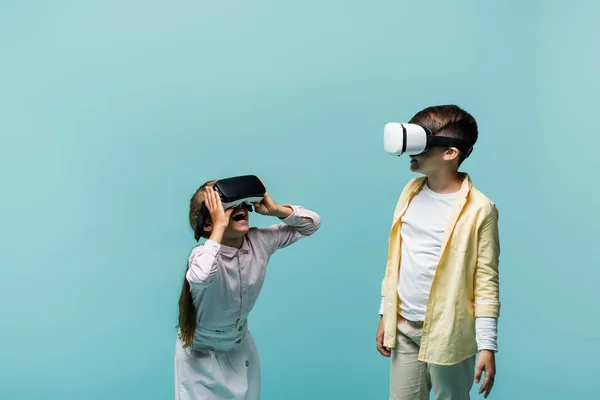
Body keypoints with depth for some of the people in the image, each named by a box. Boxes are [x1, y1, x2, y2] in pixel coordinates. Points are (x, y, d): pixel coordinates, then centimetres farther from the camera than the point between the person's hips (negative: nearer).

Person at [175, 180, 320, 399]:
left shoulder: (259, 242, -14)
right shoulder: (203, 254, -29)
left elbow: (312, 223, -4)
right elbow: (199, 278, -55)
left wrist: (275, 209, -21)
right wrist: (220, 226, -45)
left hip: (241, 348, 5)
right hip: (201, 354, -5)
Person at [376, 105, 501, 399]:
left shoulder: (479, 208, -14)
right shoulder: (411, 191, 5)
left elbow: (486, 281, -11)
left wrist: (487, 345, -12)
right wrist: (385, 315, 12)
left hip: (448, 333, -5)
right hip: (403, 326, 5)